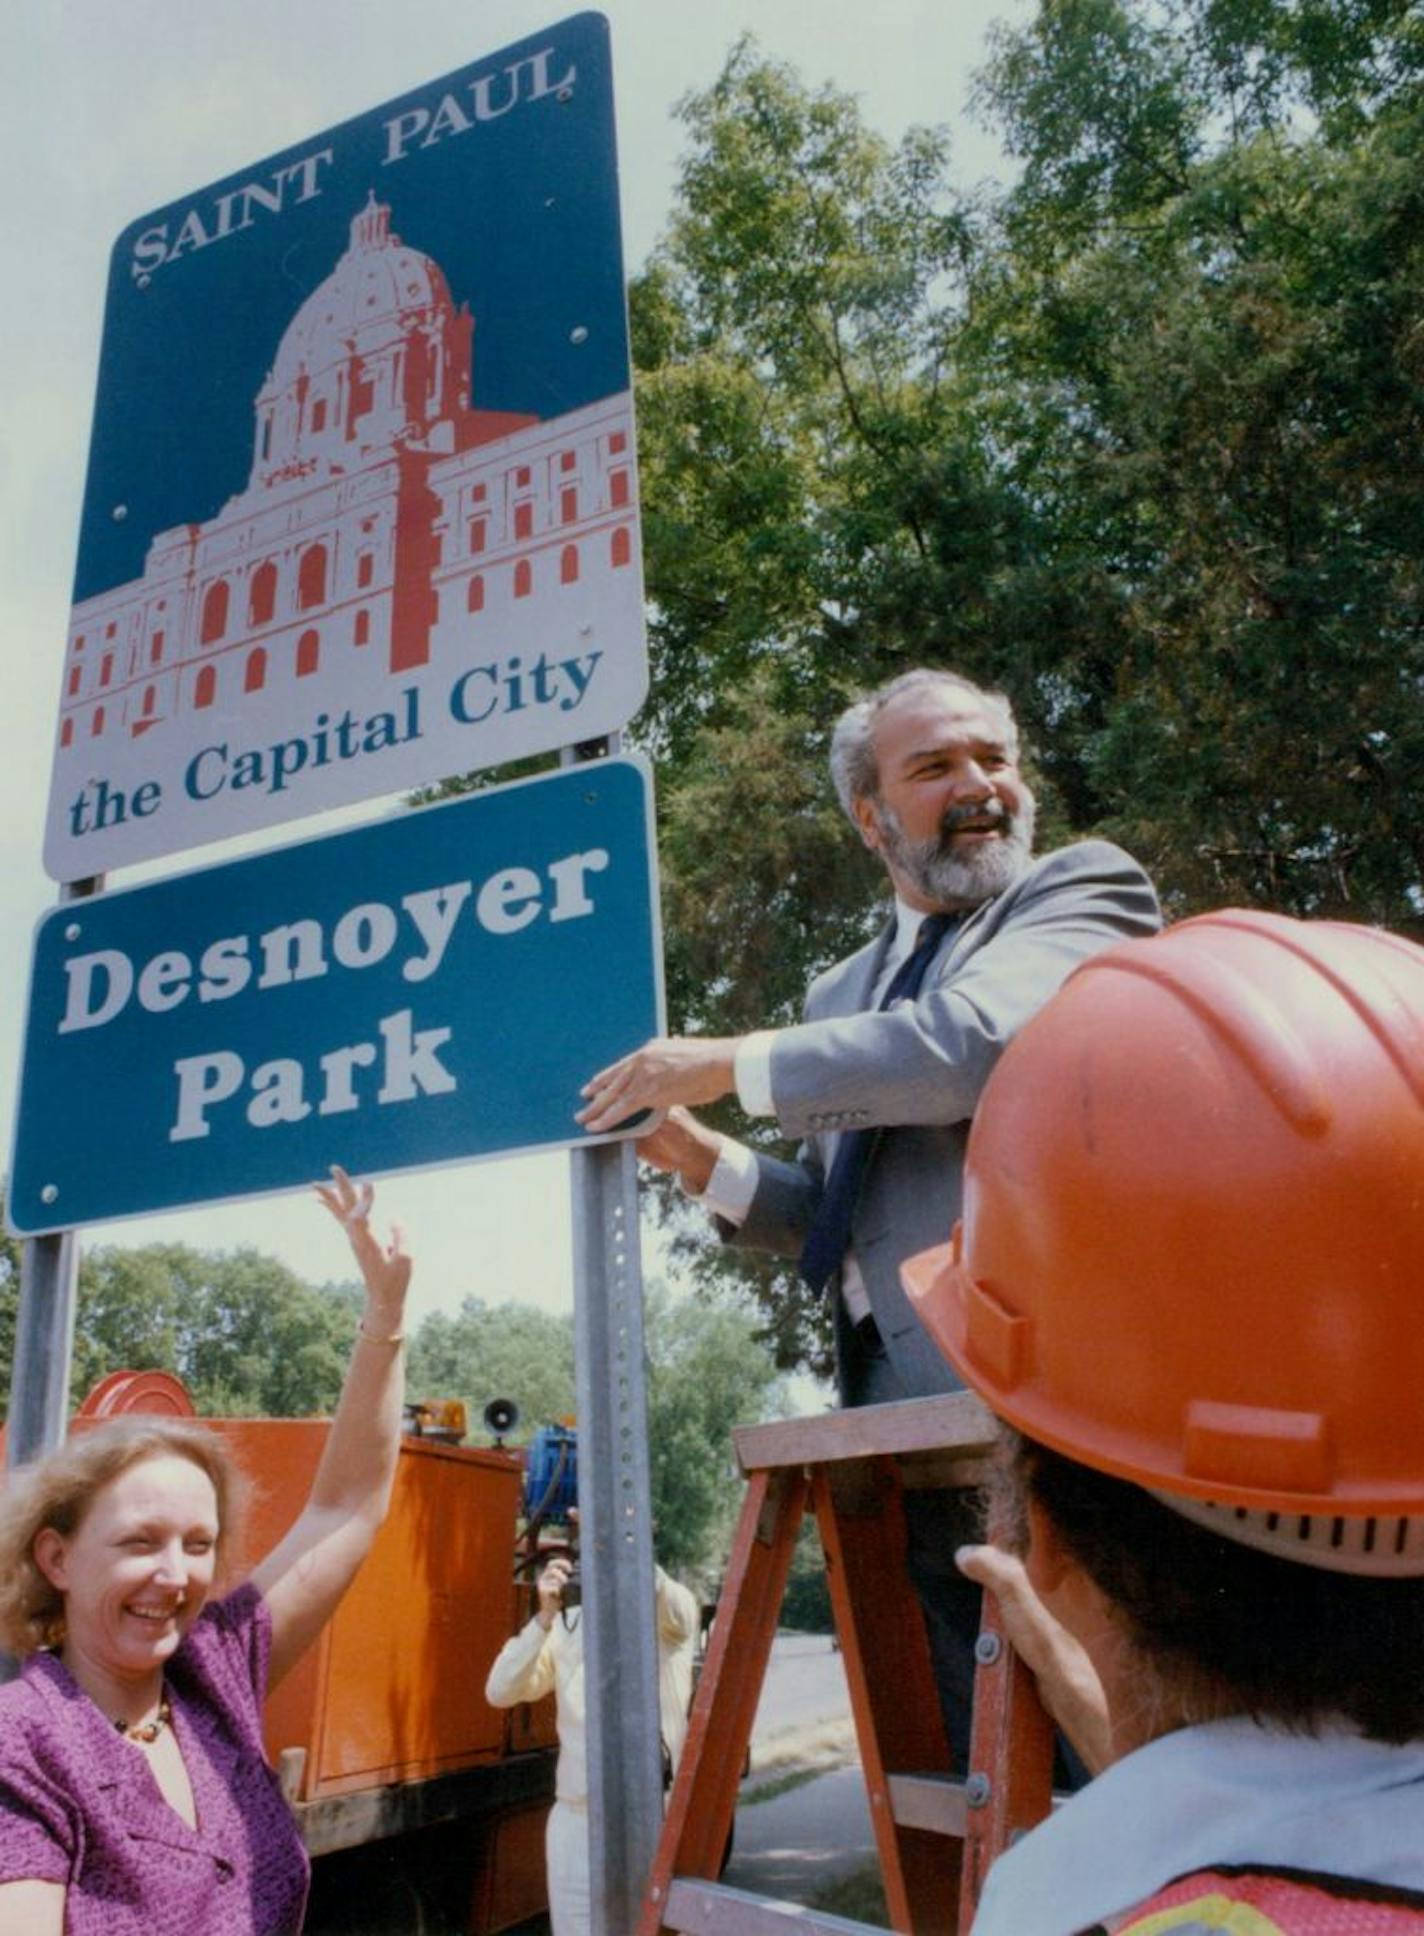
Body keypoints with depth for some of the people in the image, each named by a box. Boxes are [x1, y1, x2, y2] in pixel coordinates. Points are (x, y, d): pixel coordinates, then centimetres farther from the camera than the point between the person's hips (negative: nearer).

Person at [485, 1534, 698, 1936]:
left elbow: (672, 1606, -30)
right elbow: (500, 1692, -3)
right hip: (577, 1817, 3)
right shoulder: (565, 1626, 6)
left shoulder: (670, 1614, -4)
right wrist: (544, 1617, -17)